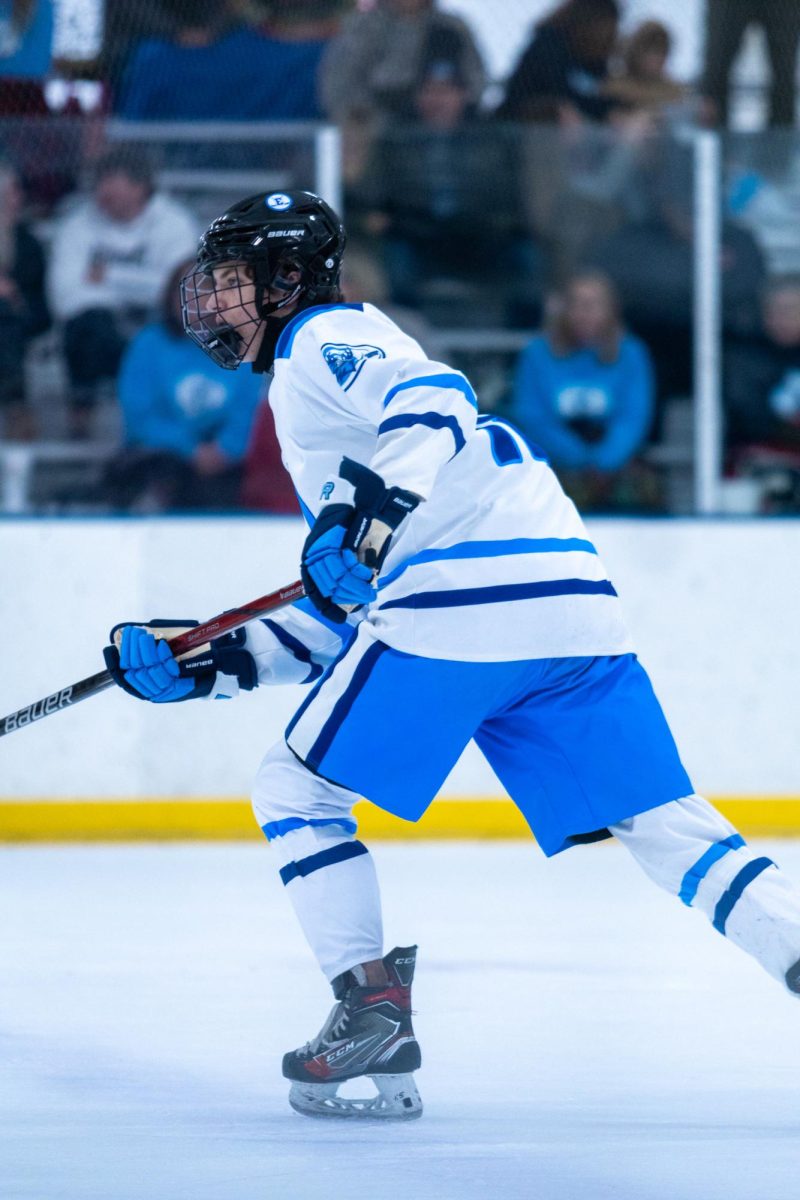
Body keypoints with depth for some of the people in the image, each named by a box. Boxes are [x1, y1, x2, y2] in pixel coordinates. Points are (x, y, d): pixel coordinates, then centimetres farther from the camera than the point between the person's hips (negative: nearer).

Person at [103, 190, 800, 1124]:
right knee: (664, 824, 4)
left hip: (459, 605, -9)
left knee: (297, 788, 5)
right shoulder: (312, 386, 35)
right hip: (574, 603, 9)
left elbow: (435, 403, -14)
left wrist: (376, 505, -28)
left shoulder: (324, 340, 8)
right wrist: (215, 663, 27)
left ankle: (373, 1007, -4)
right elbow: (341, 618, 33)